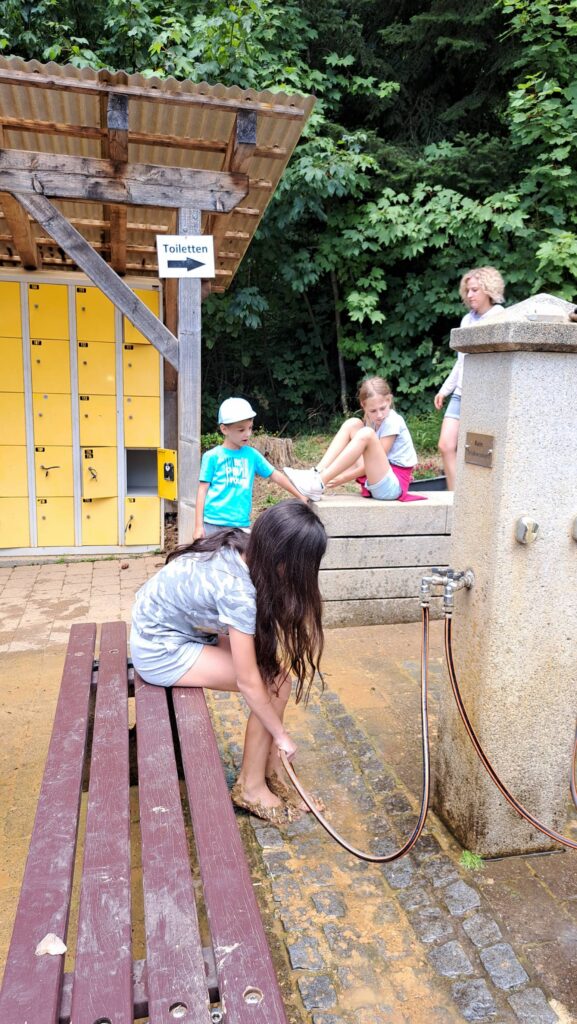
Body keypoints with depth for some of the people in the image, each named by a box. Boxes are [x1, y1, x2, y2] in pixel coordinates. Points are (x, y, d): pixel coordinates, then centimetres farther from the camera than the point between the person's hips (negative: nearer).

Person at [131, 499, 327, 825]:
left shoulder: (242, 546, -10)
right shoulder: (238, 591, -32)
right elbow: (248, 682, -24)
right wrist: (282, 735, -11)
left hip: (172, 624, 8)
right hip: (161, 651, -8)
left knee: (276, 670, -2)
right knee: (273, 682, -12)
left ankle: (270, 767, 12)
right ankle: (251, 787, 4)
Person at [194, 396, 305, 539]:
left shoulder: (251, 454, 6)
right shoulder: (212, 456, -3)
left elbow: (276, 476, 12)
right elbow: (203, 490, -2)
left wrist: (300, 497, 13)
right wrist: (198, 526, -6)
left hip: (241, 524, 3)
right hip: (213, 523, -3)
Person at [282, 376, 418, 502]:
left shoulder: (392, 422, -15)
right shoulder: (374, 420, 8)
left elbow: (375, 461, -16)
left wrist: (343, 478, -14)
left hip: (394, 485, -8)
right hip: (377, 480, 8)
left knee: (366, 434, -30)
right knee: (352, 424, -3)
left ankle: (318, 484, -30)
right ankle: (317, 473, -14)